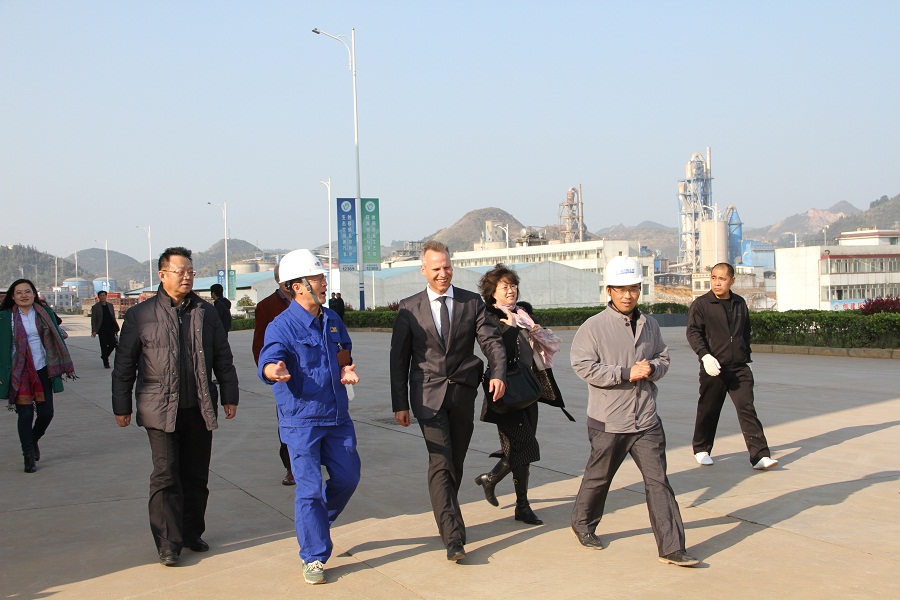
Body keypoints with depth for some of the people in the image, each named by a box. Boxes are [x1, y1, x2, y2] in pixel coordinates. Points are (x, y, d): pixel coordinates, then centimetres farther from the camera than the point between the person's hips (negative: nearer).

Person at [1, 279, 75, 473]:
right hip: (19, 372, -2)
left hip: (43, 369, 2)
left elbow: (57, 339, 8)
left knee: (46, 413, 2)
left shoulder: (44, 313, 4)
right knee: (25, 414, -2)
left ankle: (33, 441, 32)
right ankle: (29, 455, 11)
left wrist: (66, 366, 8)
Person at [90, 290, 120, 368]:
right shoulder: (95, 307, 1)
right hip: (102, 330, -3)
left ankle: (104, 356, 23)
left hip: (110, 329, 3)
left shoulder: (110, 306, 13)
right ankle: (106, 363, 6)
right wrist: (94, 331, -11)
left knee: (112, 344, -3)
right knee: (104, 346, -2)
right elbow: (93, 320, -2)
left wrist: (116, 329, 11)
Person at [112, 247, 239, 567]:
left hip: (200, 408, 3)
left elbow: (223, 358, 14)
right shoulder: (140, 315, 1)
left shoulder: (206, 312, 9)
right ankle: (168, 543, 3)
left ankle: (192, 533, 22)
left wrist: (230, 396, 10)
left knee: (196, 476, 9)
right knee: (166, 476, -5)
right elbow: (124, 365, 4)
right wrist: (122, 407, 3)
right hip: (161, 409, -3)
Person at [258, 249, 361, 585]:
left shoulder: (332, 320, 7)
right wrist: (275, 371, -53)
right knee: (309, 488, -4)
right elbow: (268, 362, -29)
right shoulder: (281, 327, -13)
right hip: (301, 420, -6)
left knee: (348, 477, 11)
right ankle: (314, 557, 10)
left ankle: (317, 524, 37)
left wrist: (346, 368, 1)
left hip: (338, 417, 6)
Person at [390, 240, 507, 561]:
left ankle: (445, 517, 33)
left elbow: (491, 340, 0)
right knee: (440, 463, -13)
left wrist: (498, 373, -20)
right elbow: (399, 358, 3)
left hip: (463, 393, 3)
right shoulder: (409, 308, 1)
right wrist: (400, 403, -1)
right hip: (428, 395, -2)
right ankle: (453, 537, -15)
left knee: (456, 463, 12)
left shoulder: (472, 302, 5)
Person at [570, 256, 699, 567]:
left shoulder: (649, 325, 8)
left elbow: (663, 358, 16)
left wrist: (651, 368, -8)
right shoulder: (593, 327, -8)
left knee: (658, 480, -1)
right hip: (608, 421, -3)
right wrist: (627, 373, -18)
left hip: (646, 420, 4)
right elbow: (584, 366, -15)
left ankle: (671, 547, 2)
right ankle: (583, 524, 38)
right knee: (599, 477, 14)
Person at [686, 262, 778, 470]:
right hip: (713, 369, -3)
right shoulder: (701, 304, -3)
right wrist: (705, 355, -27)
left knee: (747, 409, -6)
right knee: (708, 411, 8)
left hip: (739, 368, 3)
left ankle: (760, 456, -10)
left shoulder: (740, 304, 13)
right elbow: (693, 332, -12)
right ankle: (701, 450, 28)